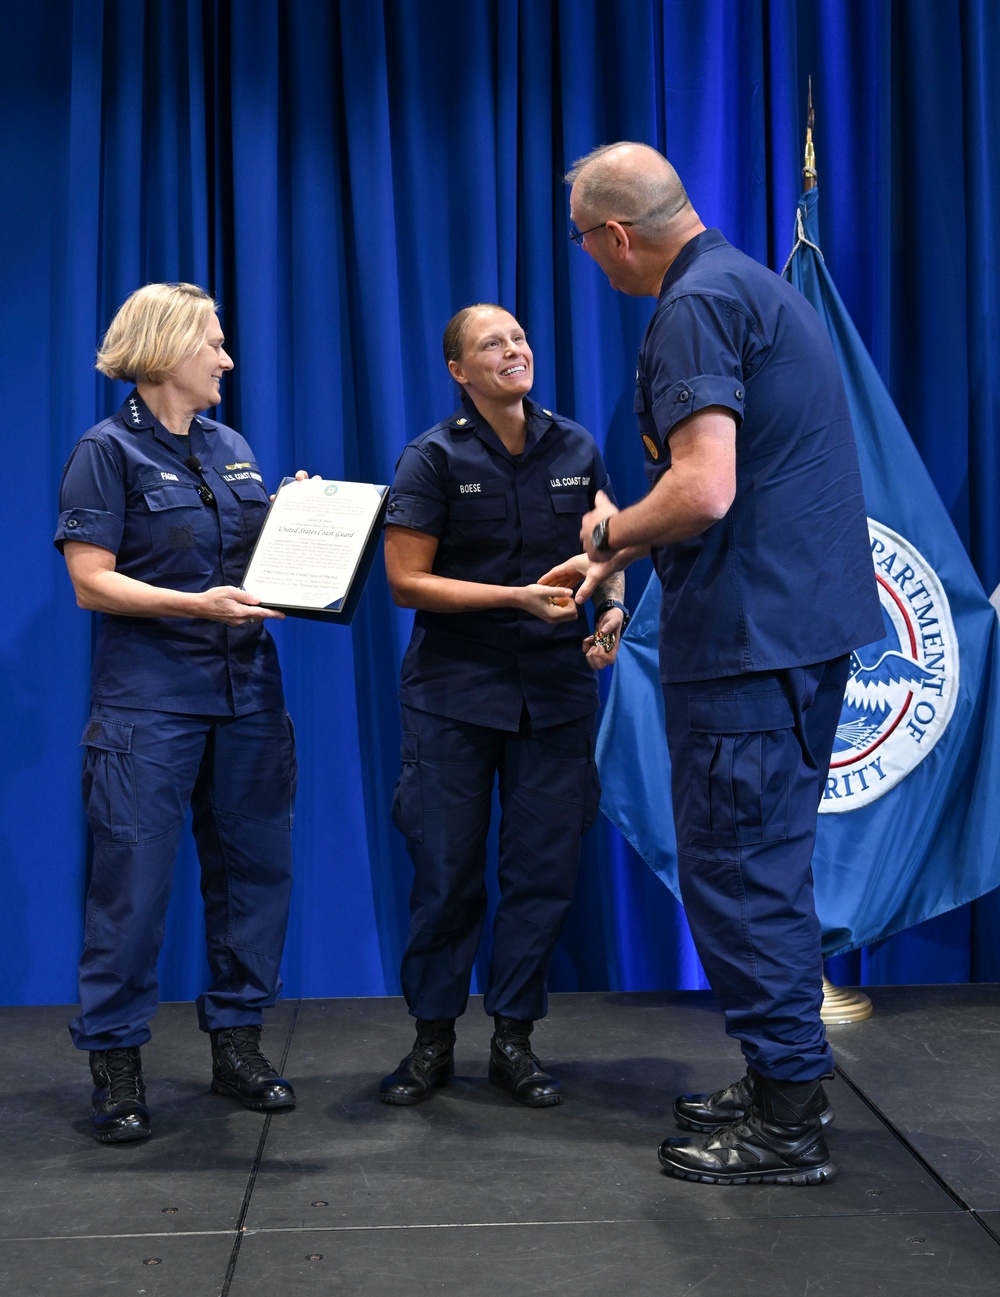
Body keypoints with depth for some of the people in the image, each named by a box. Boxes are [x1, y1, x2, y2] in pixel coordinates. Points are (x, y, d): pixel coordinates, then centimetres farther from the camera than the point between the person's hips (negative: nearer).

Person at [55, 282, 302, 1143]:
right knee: (134, 876, -3)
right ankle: (116, 1061, 9)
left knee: (255, 865, 8)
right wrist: (196, 604, -21)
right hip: (149, 695, -6)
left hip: (246, 689, 6)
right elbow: (91, 581, -10)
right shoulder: (110, 450, -2)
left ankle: (237, 1041, 21)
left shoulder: (233, 449, 16)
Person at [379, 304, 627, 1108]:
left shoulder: (574, 448, 6)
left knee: (545, 867, 4)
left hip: (555, 684, 3)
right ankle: (434, 1039, 18)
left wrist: (612, 607, -4)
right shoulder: (434, 458, -5)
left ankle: (514, 1038, 18)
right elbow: (406, 582, -9)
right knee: (446, 868, 2)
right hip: (455, 687, -3)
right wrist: (518, 598, -17)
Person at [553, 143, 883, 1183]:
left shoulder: (693, 308, -14)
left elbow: (703, 493, -26)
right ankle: (785, 1082, 29)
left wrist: (607, 530, -6)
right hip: (807, 620, 10)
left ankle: (785, 1123, 8)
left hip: (748, 634, -10)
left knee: (736, 865, -2)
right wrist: (615, 559, 27)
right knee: (765, 858, 18)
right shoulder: (757, 287, 19)